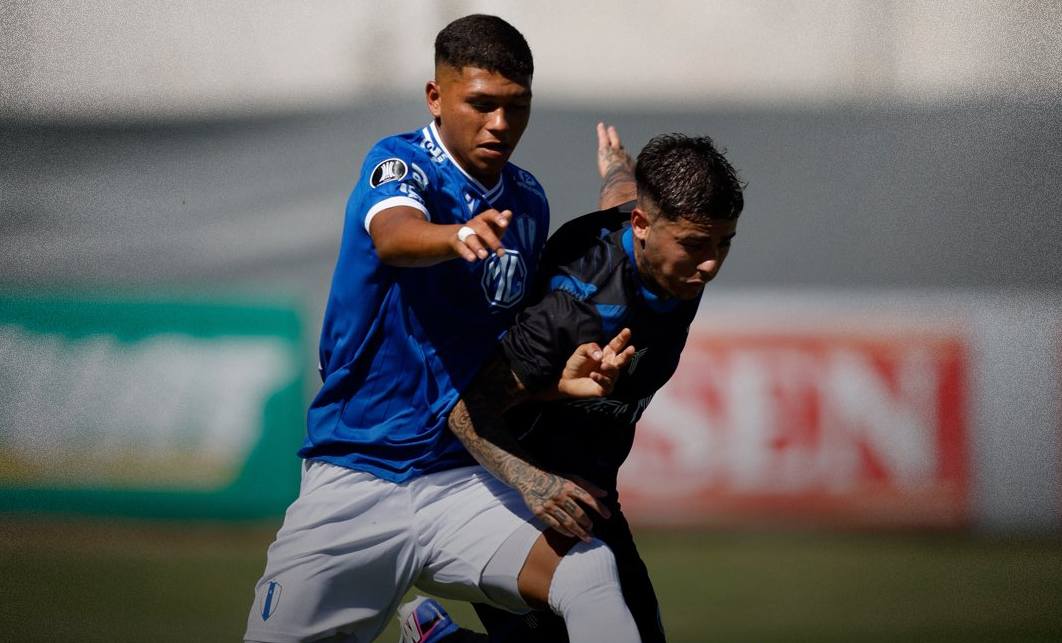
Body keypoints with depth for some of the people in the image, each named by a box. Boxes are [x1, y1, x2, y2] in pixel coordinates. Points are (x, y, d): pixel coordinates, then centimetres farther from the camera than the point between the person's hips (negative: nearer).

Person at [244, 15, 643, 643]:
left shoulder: (528, 202, 10)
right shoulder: (401, 163, -6)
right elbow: (394, 236, -29)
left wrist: (560, 375, -5)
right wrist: (455, 235, -50)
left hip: (463, 473, 2)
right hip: (354, 478, -2)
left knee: (590, 572, -25)